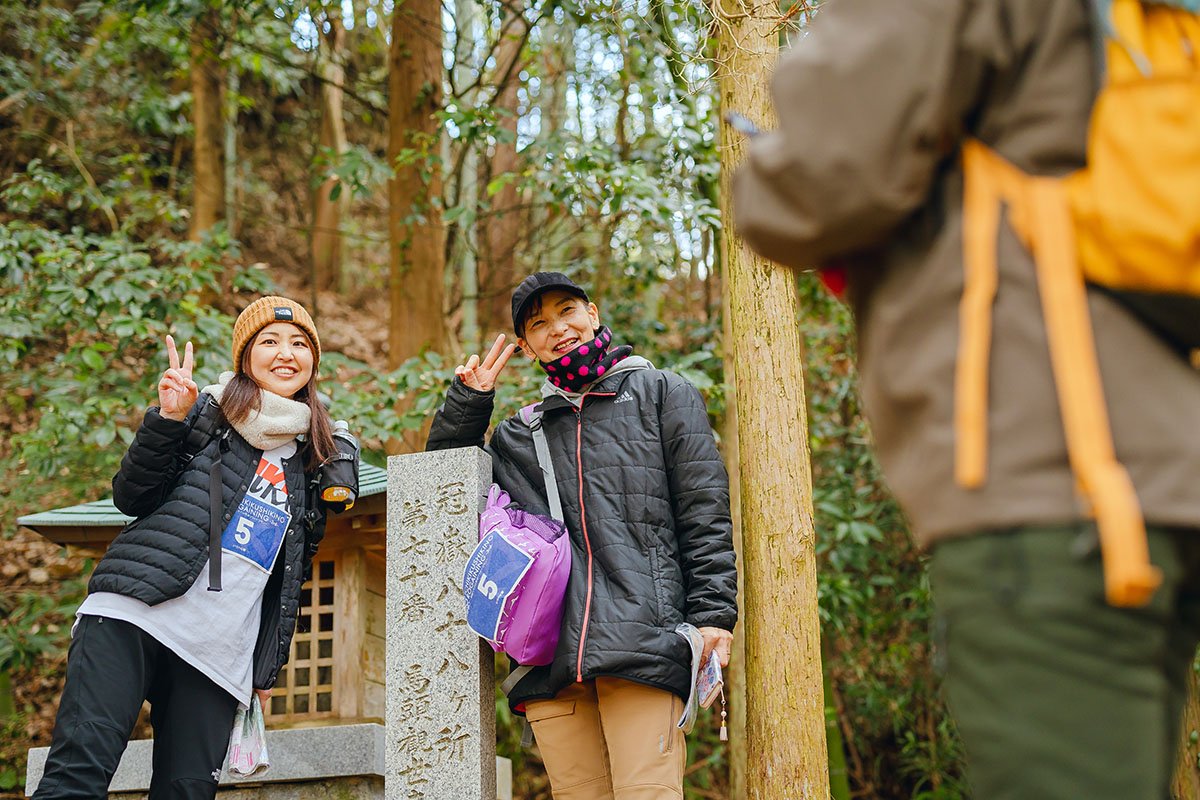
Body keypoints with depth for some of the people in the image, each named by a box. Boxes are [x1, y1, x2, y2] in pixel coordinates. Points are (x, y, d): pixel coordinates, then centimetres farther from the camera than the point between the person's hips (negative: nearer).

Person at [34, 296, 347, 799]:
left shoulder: (311, 461, 21)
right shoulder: (209, 414, 11)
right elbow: (131, 498, 3)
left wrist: (269, 667, 21)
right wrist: (168, 418, -9)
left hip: (221, 652, 4)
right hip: (135, 612, -4)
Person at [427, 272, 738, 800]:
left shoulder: (663, 394, 15)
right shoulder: (521, 435, 25)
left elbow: (706, 512, 7)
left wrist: (714, 614, -4)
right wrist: (468, 401, 17)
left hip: (643, 639, -3)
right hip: (552, 658, 4)